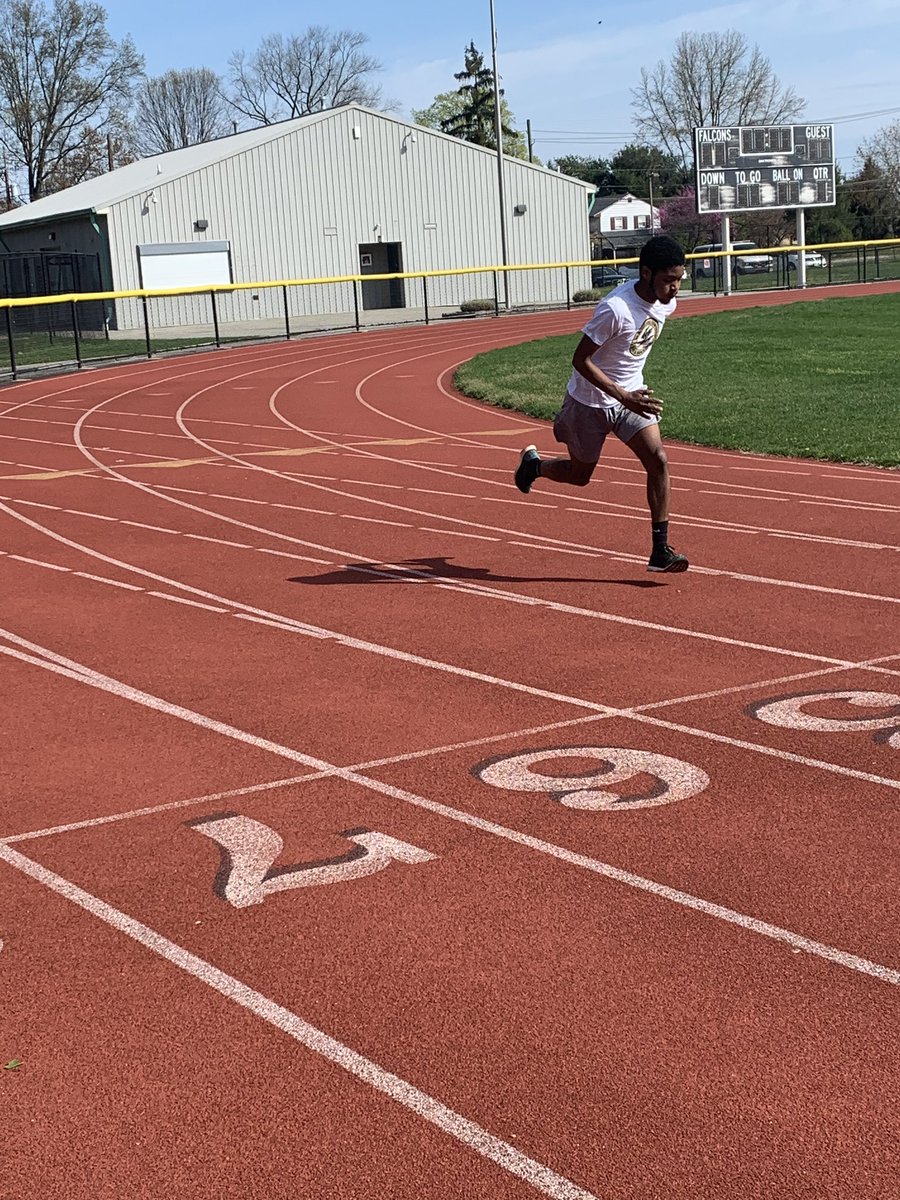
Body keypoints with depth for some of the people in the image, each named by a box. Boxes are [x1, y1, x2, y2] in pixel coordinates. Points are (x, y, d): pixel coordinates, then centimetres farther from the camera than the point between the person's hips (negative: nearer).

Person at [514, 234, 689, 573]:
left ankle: (660, 550, -10)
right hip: (590, 401, -5)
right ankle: (533, 464, 44)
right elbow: (580, 360, -26)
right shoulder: (615, 308, -31)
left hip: (632, 394, 6)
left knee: (658, 461, -13)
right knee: (580, 475, 12)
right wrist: (624, 397, -32)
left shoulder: (666, 303, -7)